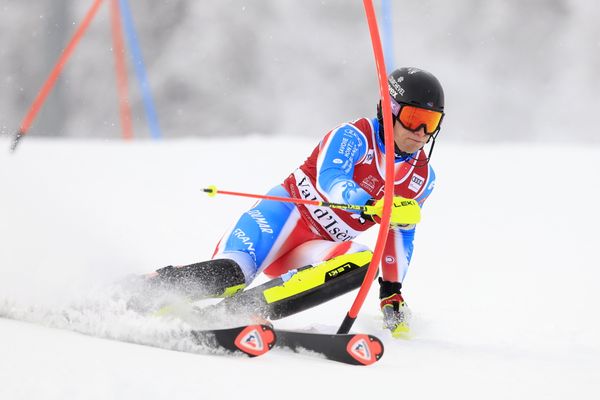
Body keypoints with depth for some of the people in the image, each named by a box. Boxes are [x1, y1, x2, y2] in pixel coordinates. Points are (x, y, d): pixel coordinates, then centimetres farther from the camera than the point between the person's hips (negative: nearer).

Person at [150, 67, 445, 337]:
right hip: (287, 216, -4)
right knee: (231, 271, -33)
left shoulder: (422, 179, 9)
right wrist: (371, 205, -43)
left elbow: (401, 235, 21)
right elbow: (330, 179, -26)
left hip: (318, 248, 4)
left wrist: (392, 291, 15)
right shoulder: (355, 136, -8)